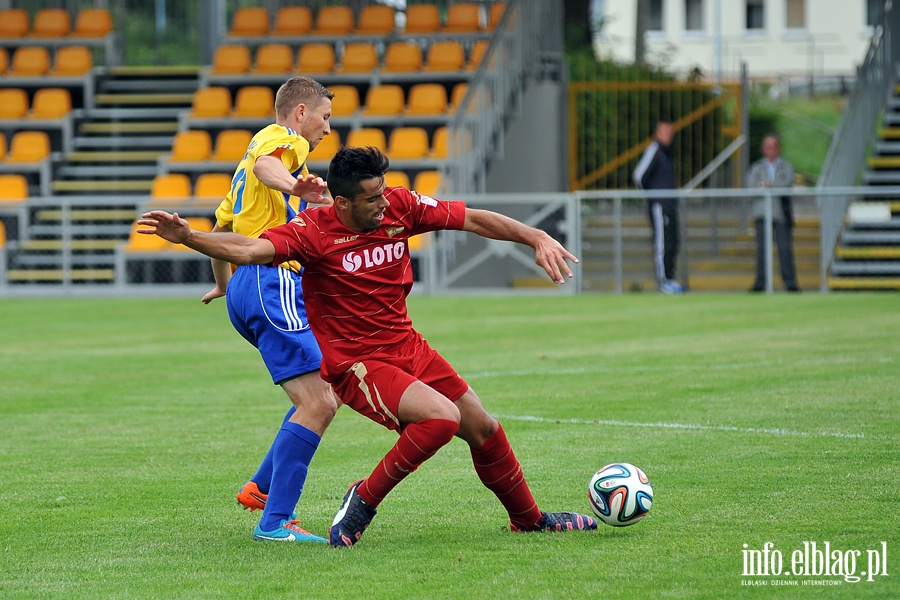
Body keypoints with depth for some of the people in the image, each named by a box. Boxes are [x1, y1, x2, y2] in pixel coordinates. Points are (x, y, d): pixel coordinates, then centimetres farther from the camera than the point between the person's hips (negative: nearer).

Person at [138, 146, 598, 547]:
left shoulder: (401, 207, -7)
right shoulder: (314, 230, -20)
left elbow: (474, 220, 1)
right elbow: (250, 249, -32)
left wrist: (537, 239, -6)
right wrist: (187, 237, -47)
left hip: (407, 346, 7)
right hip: (356, 364, -7)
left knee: (483, 429, 13)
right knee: (441, 416, -29)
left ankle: (528, 518, 37)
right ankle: (364, 500, -12)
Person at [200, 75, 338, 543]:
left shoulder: (263, 145, 30)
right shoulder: (283, 138, 0)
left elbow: (221, 229, 39)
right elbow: (263, 164, -26)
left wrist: (224, 284, 54)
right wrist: (293, 185, -47)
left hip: (247, 289, 11)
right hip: (271, 281, -11)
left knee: (325, 395, 19)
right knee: (317, 404, -16)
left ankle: (260, 487, 17)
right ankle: (274, 522, -20)